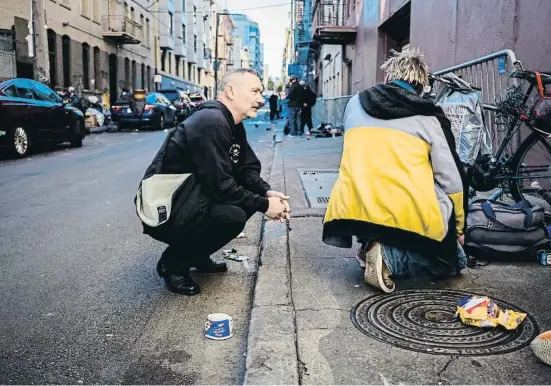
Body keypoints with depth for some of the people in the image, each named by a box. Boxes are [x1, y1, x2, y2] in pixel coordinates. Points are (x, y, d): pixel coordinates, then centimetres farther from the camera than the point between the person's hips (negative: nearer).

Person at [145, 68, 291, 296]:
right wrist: (263, 205, -17)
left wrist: (267, 193, -9)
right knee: (233, 216, -28)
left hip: (189, 202, 10)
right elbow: (220, 185, -26)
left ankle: (198, 256, 15)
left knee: (250, 196, 4)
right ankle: (173, 262, -5)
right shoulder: (211, 123, -24)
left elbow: (247, 169, 10)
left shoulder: (233, 124, 8)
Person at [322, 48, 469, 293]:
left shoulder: (355, 104, 14)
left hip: (353, 210, 5)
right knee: (454, 261, 21)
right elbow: (452, 181, 5)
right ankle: (391, 257, -7)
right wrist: (459, 229, 19)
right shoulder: (429, 117, 4)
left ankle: (369, 243, 11)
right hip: (410, 215, -4)